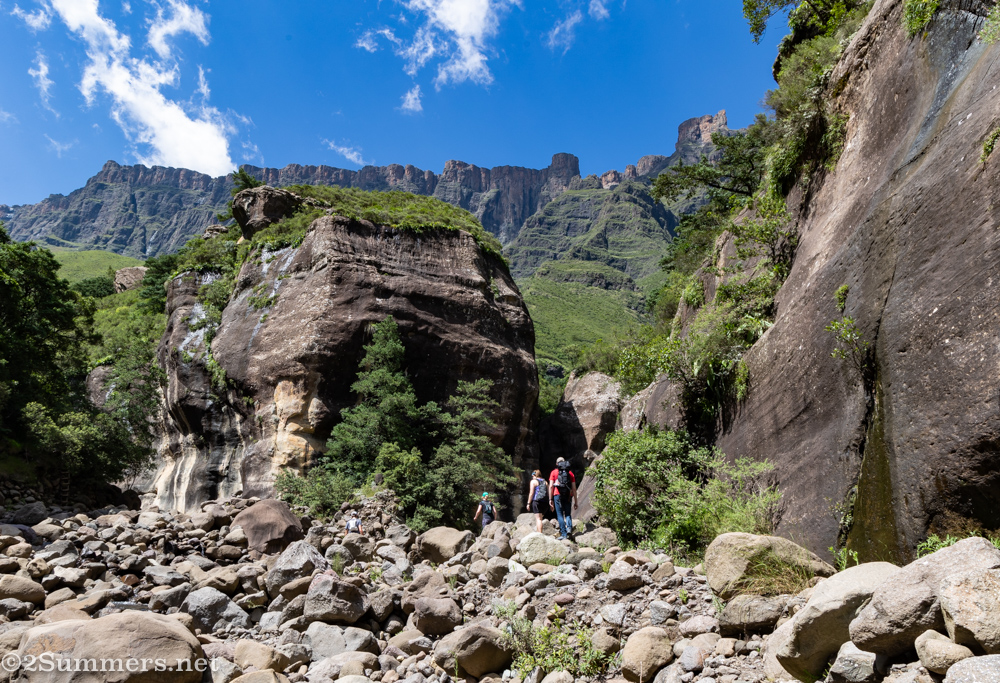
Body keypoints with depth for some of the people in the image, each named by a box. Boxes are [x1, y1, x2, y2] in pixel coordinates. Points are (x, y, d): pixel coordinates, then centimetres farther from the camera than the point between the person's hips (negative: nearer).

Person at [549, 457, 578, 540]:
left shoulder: (554, 472, 9)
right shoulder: (570, 473, 14)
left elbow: (551, 486, 1)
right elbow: (574, 488, 10)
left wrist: (550, 499, 3)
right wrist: (575, 501, 13)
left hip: (558, 495, -2)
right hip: (568, 496, 2)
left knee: (560, 515, 3)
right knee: (567, 513, 14)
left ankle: (563, 534, -2)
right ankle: (569, 527, -13)